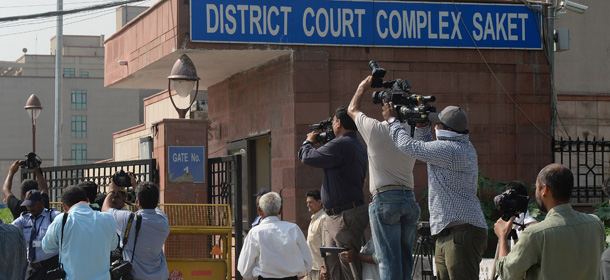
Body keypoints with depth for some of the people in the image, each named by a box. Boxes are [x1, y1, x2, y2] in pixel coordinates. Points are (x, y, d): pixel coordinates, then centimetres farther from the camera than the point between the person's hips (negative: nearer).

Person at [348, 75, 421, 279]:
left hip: (385, 199, -5)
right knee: (405, 259, 11)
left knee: (389, 261, -7)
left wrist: (362, 88, 29)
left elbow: (352, 110, 12)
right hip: (410, 199, 5)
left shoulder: (376, 130, -6)